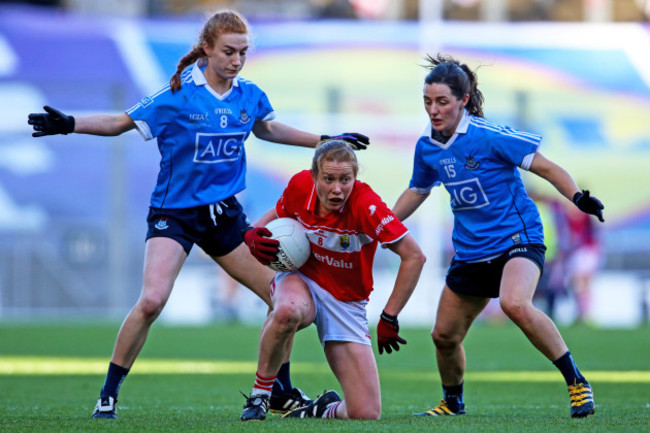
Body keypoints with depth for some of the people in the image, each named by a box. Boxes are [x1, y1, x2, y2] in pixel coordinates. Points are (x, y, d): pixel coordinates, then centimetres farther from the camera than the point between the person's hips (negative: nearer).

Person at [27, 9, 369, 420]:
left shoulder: (251, 96, 1)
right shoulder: (178, 96, -13)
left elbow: (268, 128, 22)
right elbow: (121, 122, -6)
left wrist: (325, 140, 22)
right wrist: (69, 124, -19)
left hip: (225, 214, 5)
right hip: (174, 212, -5)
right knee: (152, 299, -25)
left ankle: (281, 391, 20)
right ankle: (108, 395, -10)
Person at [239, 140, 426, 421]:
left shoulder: (365, 204, -26)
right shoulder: (300, 186, -14)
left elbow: (414, 256, -23)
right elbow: (277, 215, 11)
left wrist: (389, 318, -18)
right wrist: (255, 234, -11)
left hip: (346, 302, -1)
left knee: (367, 414, -13)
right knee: (288, 311, -42)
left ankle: (325, 409, 24)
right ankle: (259, 395, -17)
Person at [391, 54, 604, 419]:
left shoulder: (488, 136, -17)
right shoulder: (427, 146, 2)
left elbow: (545, 167, -11)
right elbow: (417, 192, 21)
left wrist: (578, 197, -25)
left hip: (519, 238, -7)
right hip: (471, 250, 7)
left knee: (514, 304, -35)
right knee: (444, 336, 9)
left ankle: (577, 382, -23)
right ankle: (453, 401, 38)